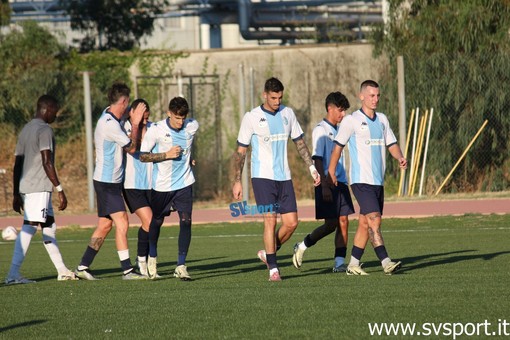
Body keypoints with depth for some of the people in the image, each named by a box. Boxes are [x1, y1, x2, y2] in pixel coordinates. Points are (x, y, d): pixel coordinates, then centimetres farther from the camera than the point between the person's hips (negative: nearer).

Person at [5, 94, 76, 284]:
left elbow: (17, 164, 19)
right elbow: (47, 162, -17)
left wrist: (16, 194, 21)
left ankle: (62, 271, 20)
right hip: (39, 187, -10)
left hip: (25, 188, 10)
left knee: (49, 227, 15)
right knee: (29, 228, -14)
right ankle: (13, 274, -22)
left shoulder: (26, 130, 18)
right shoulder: (44, 130, -8)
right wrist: (60, 189, -15)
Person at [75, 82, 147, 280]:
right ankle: (127, 270, -12)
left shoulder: (108, 118, 11)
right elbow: (132, 148, -11)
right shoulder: (110, 124, -20)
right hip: (107, 182, -10)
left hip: (108, 181, 10)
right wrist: (135, 124, -3)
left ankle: (83, 267, 15)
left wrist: (135, 122, 5)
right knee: (122, 223, -11)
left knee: (104, 225, 12)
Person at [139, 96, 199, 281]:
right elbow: (142, 155, -11)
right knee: (156, 222, 13)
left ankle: (181, 266, -7)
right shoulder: (156, 130, -14)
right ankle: (152, 258, 39)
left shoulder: (192, 126, -3)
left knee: (186, 221, -12)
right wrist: (166, 154, -19)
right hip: (161, 184, -2)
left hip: (184, 183, 2)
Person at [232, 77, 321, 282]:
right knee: (270, 220, -12)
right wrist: (237, 181, -3)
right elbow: (240, 151, 0)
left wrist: (312, 168, 10)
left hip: (284, 177, 5)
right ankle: (273, 269, -7)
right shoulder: (252, 118, -4)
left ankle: (268, 253, 21)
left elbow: (299, 142, 17)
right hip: (262, 176, -5)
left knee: (291, 222, -1)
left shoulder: (287, 114, 7)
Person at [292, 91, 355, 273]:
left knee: (343, 221, -1)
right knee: (331, 224, -7)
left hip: (340, 183, 8)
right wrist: (324, 186, -21)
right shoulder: (320, 130, -9)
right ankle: (302, 247, 12)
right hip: (327, 184, -8)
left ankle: (339, 263, 0)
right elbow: (317, 159, -14)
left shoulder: (338, 131, 16)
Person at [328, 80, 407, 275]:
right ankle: (385, 263, -23)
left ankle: (353, 264, 15)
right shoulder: (352, 120, -4)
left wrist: (400, 158, -5)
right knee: (374, 220, -17)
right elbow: (338, 146, 1)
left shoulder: (382, 119, 14)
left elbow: (391, 143, 16)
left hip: (378, 181, 7)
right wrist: (331, 172, 1)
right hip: (361, 180, -7)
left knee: (365, 224, 8)